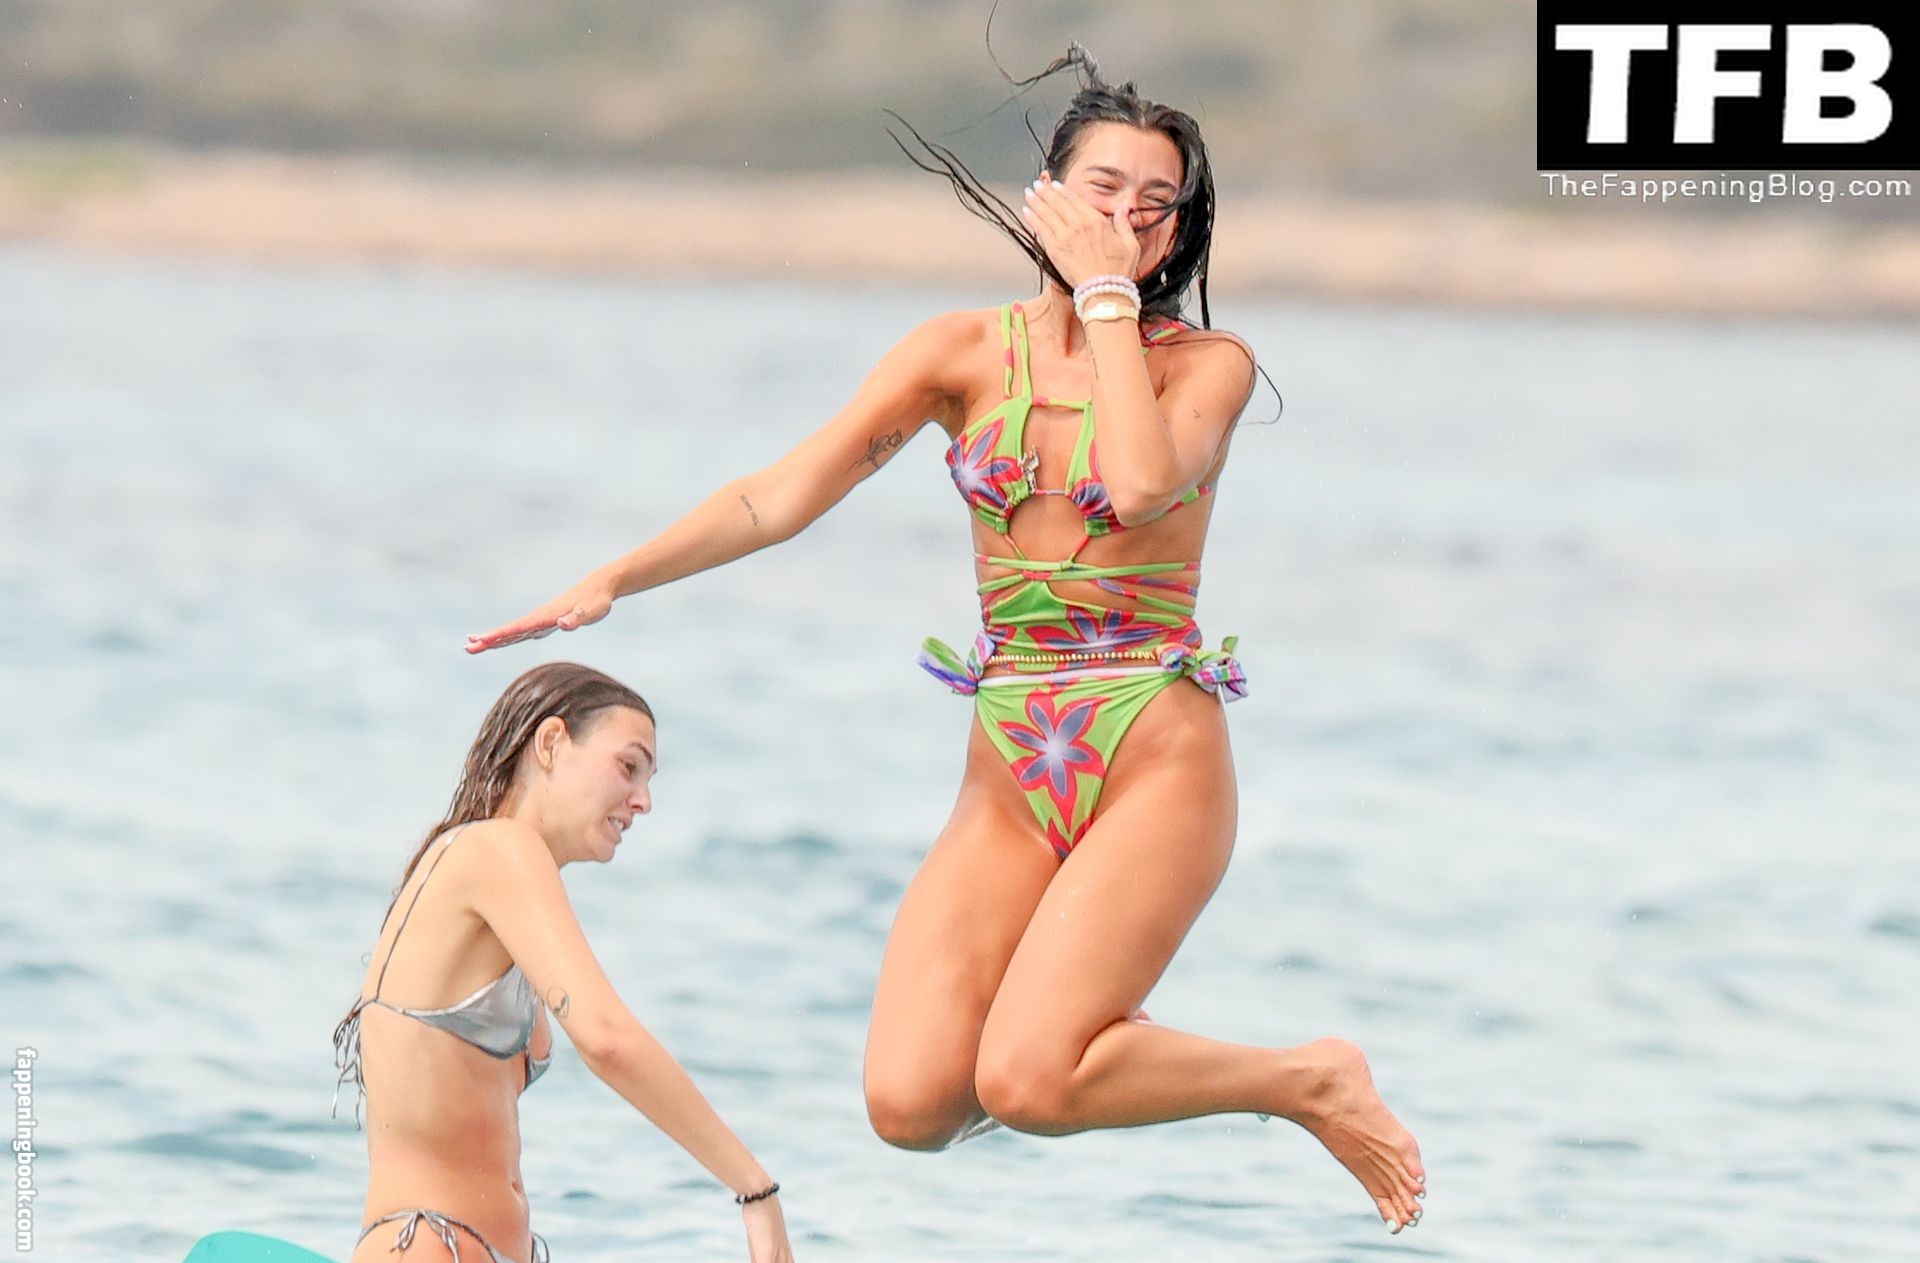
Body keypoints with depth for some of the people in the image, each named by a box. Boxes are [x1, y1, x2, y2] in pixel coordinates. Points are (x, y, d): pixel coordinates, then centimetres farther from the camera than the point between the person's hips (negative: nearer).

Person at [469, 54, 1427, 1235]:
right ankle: (1087, 1032, 19)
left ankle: (1311, 1083, 3)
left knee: (1020, 1085, -22)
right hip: (1010, 776, 4)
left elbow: (1143, 483, -22)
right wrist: (613, 579, -8)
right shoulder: (967, 352, 6)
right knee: (911, 1101, -14)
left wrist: (1107, 296, -13)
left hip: (1156, 759, -4)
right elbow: (784, 494, 2)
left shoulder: (1208, 363, -1)